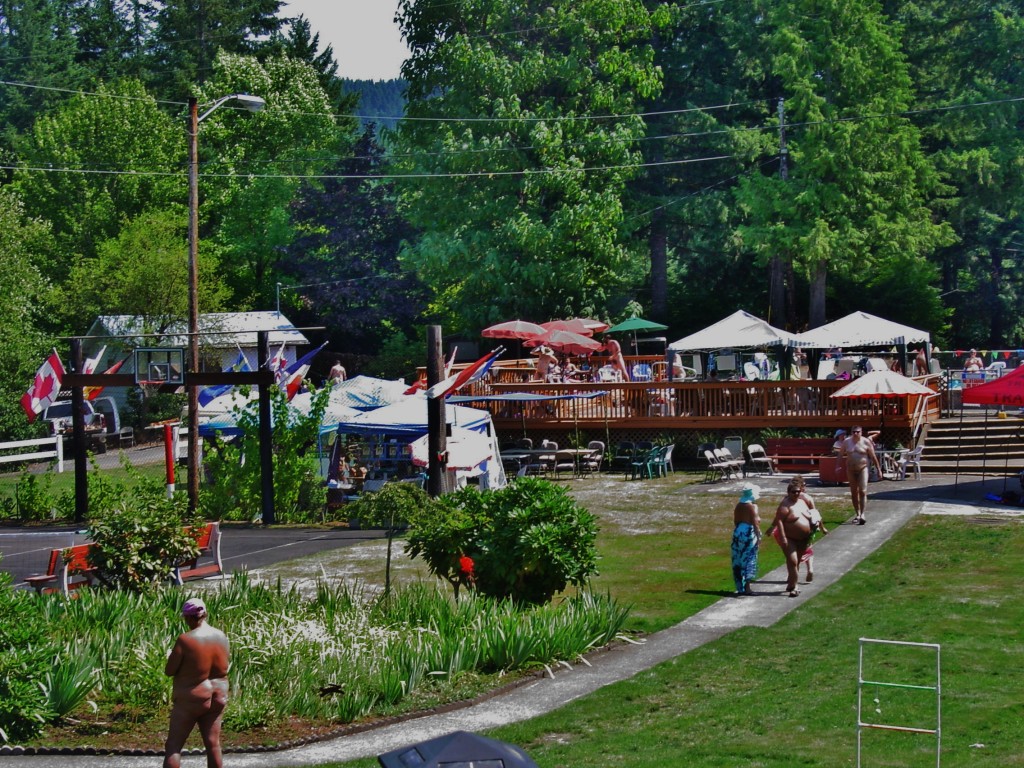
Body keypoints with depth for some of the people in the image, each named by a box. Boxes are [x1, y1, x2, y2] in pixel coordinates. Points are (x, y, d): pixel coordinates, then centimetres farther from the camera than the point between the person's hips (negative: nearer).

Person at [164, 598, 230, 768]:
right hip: (217, 696, 6)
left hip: (191, 698, -6)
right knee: (213, 744, 12)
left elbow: (169, 671, -13)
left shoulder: (185, 640, -19)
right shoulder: (221, 637, 0)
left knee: (173, 746, 0)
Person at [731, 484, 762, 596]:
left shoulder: (738, 505, 9)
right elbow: (755, 522, -13)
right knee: (748, 559, -1)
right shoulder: (752, 506, -10)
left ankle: (740, 587, 16)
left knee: (738, 560, 10)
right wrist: (758, 536, -7)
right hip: (749, 533, -7)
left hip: (738, 532, 7)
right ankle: (746, 588, -1)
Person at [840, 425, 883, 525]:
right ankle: (857, 514, 19)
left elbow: (873, 457, -2)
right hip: (851, 469, 3)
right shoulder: (846, 442, 2)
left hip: (863, 468, -3)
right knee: (854, 492, 8)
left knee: (863, 491, -12)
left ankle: (862, 514, -16)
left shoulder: (866, 442, -6)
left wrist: (878, 470, -1)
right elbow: (841, 455, 8)